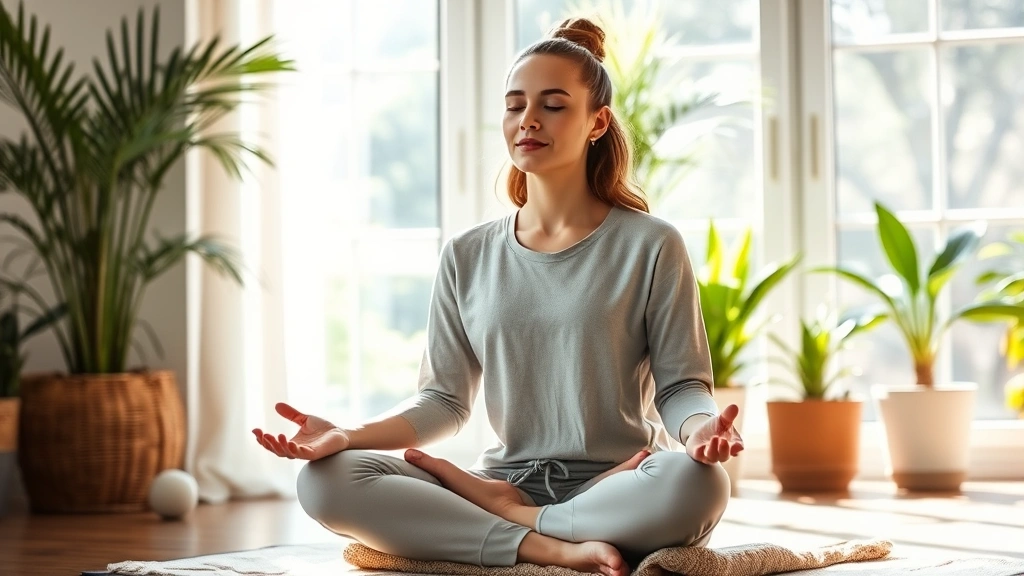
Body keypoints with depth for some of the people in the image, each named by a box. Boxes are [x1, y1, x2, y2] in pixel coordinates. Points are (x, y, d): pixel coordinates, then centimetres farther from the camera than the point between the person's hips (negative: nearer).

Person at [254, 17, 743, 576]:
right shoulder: (468, 256, 11)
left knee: (697, 483, -38)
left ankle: (507, 513, -15)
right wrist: (347, 435, -8)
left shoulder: (649, 246, 2)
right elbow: (444, 400, 9)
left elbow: (680, 384, 1)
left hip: (615, 488, -2)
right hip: (504, 481, 3)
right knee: (326, 481, -21)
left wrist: (702, 428, -23)